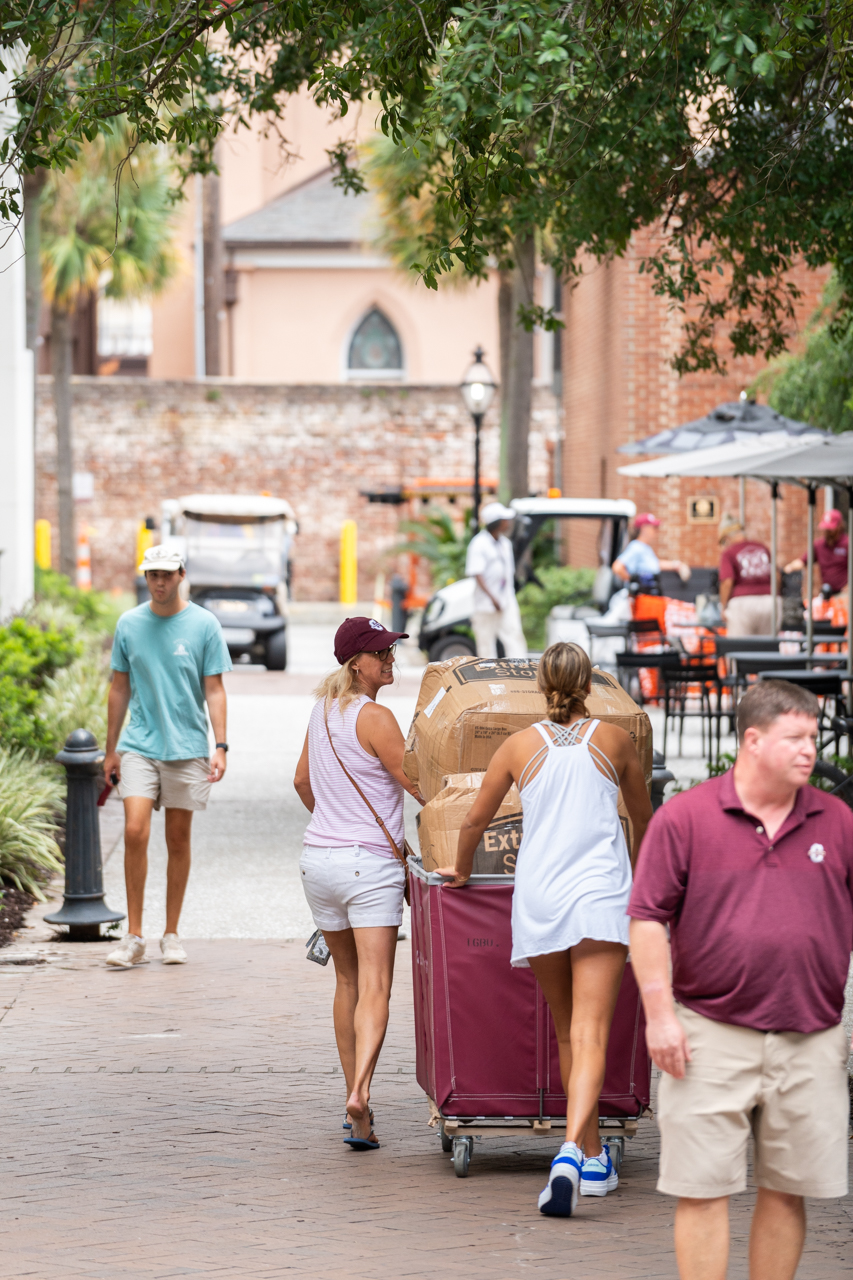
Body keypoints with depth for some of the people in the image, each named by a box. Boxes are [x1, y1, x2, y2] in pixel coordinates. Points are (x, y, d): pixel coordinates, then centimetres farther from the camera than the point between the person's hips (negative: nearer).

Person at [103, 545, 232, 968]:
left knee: (178, 841, 5)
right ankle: (134, 937, -5)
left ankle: (171, 935, 16)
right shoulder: (129, 624, 4)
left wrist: (220, 747, -9)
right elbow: (120, 688, 12)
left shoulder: (204, 624, -2)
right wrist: (111, 750, 13)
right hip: (138, 746, 1)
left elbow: (214, 690, 0)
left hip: (187, 747, -1)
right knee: (135, 833, -11)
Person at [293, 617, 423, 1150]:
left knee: (348, 980, 18)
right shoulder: (375, 718, -14)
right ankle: (360, 1092, -29)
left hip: (320, 860, 8)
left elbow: (302, 781, 22)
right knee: (375, 988, -12)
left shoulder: (324, 710, 9)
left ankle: (355, 1099, 23)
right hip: (371, 865, -7)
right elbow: (421, 787, -12)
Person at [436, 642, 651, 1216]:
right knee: (590, 1035, -10)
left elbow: (476, 820, 13)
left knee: (568, 1033, 17)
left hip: (537, 896, 2)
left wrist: (461, 870, 33)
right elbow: (644, 817, 22)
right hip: (601, 894, -2)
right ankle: (573, 1151, -29)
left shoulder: (520, 745, 6)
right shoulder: (615, 740, 7)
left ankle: (594, 1157, 25)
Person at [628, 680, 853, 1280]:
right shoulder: (684, 817, -2)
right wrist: (659, 1013, -9)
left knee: (788, 1190, 8)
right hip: (712, 1036, -3)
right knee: (703, 1190, -2)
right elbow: (648, 917, -3)